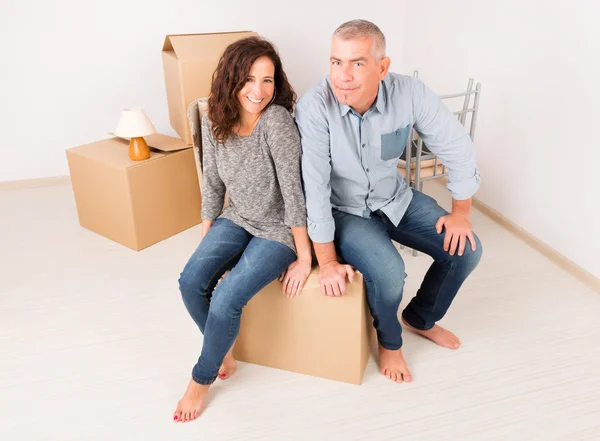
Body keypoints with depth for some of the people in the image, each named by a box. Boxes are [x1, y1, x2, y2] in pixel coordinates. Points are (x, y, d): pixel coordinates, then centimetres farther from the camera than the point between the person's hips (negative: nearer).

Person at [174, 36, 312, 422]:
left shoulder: (276, 121, -26)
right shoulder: (214, 122, -7)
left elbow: (293, 191, -24)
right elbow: (212, 184, 3)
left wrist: (304, 259, -19)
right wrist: (205, 241, 8)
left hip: (278, 230, -5)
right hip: (236, 220, 6)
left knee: (225, 302, -19)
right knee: (191, 282, -13)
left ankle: (202, 379, 11)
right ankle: (224, 352, 16)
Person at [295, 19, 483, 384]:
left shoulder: (411, 93, -21)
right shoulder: (315, 106, -29)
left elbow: (458, 149, -7)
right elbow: (314, 186, -26)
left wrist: (461, 212, -1)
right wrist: (328, 261, -21)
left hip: (395, 198, 4)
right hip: (343, 210, -4)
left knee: (466, 251, -2)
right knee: (389, 272, -27)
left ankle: (420, 318, 27)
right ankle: (390, 340, 10)